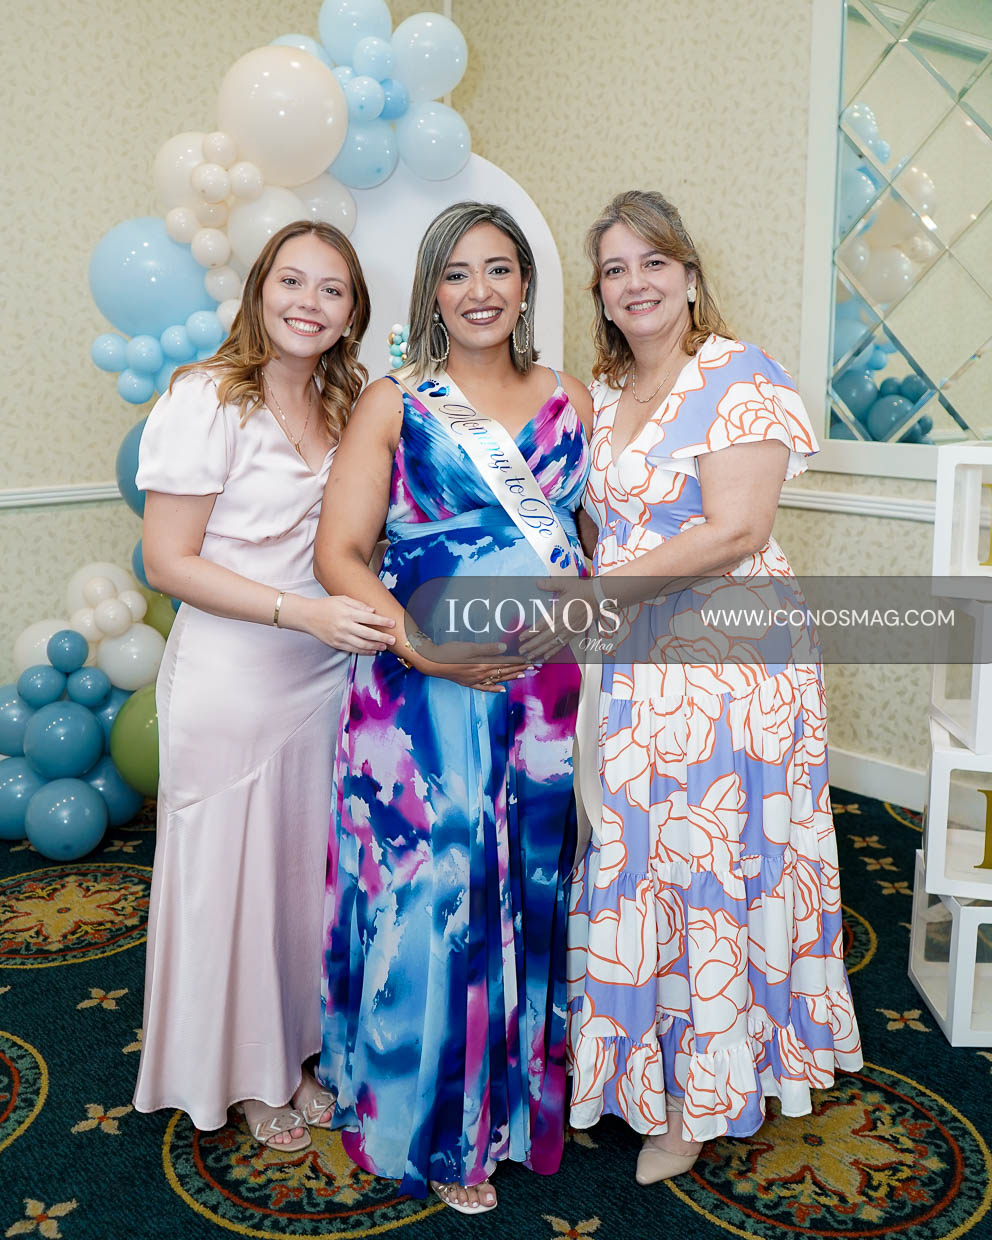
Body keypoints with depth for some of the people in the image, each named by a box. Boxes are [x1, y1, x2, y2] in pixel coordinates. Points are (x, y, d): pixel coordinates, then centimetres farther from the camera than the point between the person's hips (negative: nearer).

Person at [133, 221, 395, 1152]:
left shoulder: (342, 406, 7)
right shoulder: (206, 400, -13)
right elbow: (169, 561, -14)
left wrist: (371, 605, 0)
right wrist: (302, 611, -23)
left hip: (322, 674, 6)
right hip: (228, 680, -6)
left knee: (306, 866, 14)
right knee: (228, 872, 9)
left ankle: (289, 1055, 34)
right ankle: (240, 1075, 30)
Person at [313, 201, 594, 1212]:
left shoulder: (570, 400, 10)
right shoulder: (393, 403, 0)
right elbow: (339, 551, -6)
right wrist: (420, 642, -19)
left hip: (549, 685, 4)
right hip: (423, 687, -3)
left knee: (531, 887, 12)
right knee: (431, 889, 3)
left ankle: (520, 1090, 36)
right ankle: (443, 1129, 25)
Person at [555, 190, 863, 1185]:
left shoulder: (740, 378, -9)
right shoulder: (599, 395, 13)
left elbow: (735, 530, -19)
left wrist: (591, 591, -19)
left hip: (723, 656, -6)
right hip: (624, 666, 6)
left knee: (704, 866, 4)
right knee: (628, 866, 11)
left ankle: (700, 1096, 23)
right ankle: (627, 1062, 31)